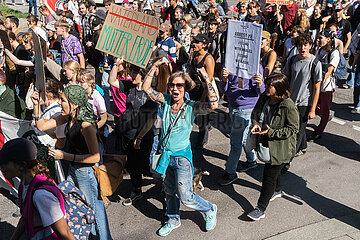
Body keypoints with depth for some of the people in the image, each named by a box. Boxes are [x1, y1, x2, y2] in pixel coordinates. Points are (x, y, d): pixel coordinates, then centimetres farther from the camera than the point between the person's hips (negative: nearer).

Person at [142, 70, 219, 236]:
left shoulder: (191, 107, -15)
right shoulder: (165, 101, -3)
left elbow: (213, 105, -32)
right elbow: (146, 88, -7)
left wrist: (207, 79, -30)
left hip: (182, 156, -5)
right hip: (166, 155, 5)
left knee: (186, 197, -2)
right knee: (170, 192, 22)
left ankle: (210, 210, 28)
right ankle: (173, 220, 46)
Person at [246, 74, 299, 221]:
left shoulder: (289, 107, -24)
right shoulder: (264, 99, -5)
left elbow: (292, 129, -18)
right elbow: (255, 113, 9)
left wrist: (270, 132, -26)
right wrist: (255, 124, -13)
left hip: (281, 148, -7)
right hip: (267, 143, 7)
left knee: (269, 175, -2)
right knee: (272, 169, 28)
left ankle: (261, 209, 9)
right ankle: (277, 190, 57)